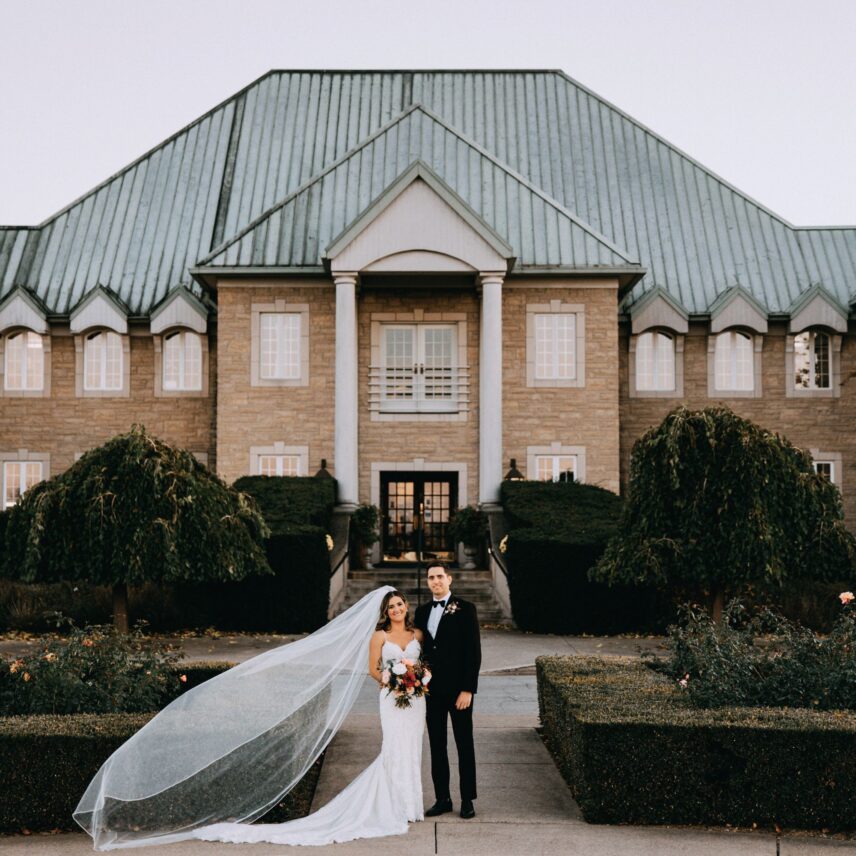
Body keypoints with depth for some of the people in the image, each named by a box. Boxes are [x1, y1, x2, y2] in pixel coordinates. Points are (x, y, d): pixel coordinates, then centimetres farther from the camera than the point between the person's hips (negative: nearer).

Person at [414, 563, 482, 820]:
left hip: (458, 689, -5)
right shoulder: (422, 612, 10)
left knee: (464, 746, 4)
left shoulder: (465, 609, -6)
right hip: (432, 690, 5)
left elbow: (474, 651, -9)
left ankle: (467, 800, 12)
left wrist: (468, 689, -14)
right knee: (437, 746, 8)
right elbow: (420, 650, 13)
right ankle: (442, 799, 16)